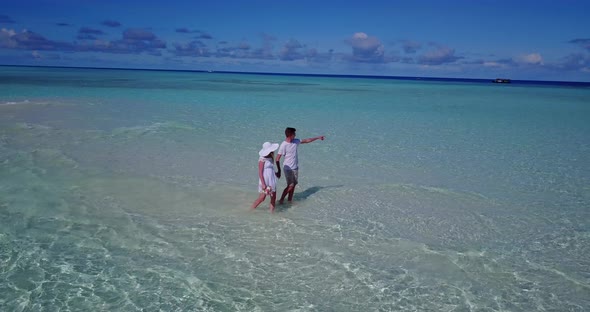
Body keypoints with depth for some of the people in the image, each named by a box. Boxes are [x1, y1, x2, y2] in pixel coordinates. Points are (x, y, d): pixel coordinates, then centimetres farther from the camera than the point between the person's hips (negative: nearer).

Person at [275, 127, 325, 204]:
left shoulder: (296, 141, 1)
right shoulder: (283, 145, -19)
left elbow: (306, 140, 16)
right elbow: (277, 159, -17)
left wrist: (318, 137, 20)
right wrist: (279, 171, -17)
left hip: (295, 168, 7)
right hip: (288, 168, -7)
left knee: (294, 184, 11)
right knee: (290, 185, -7)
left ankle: (290, 200, 24)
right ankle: (281, 200, 6)